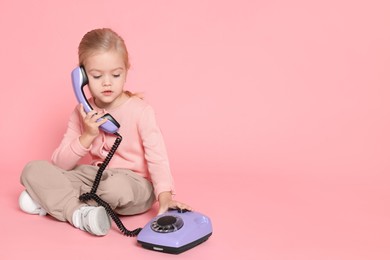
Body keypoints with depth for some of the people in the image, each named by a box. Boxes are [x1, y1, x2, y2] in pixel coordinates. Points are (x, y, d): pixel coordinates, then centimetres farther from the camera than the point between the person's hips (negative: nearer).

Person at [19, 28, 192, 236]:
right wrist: (87, 137, -17)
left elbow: (157, 157, -16)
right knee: (34, 170, -10)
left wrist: (164, 196, -31)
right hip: (95, 176, 4)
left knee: (117, 187, -41)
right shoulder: (82, 113, 2)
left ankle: (55, 200, -15)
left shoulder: (140, 110, -10)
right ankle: (80, 213, -28)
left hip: (133, 182, -4)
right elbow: (60, 165, -1)